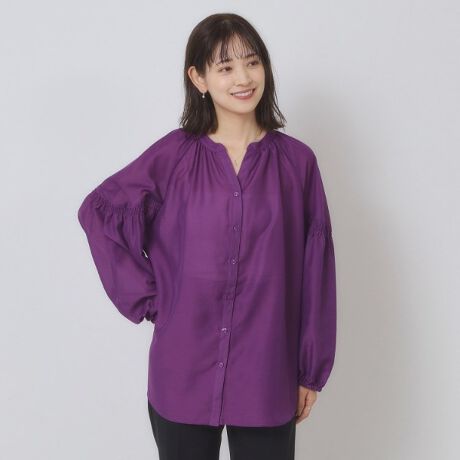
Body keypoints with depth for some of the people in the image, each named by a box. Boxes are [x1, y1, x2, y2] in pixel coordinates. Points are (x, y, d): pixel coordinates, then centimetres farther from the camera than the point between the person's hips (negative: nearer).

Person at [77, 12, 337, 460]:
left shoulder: (296, 161, -2)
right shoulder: (173, 156, -4)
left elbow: (315, 275, 1)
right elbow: (98, 212, 4)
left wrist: (311, 370, 3)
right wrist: (144, 297, -3)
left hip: (267, 376, 0)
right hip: (184, 372, 0)